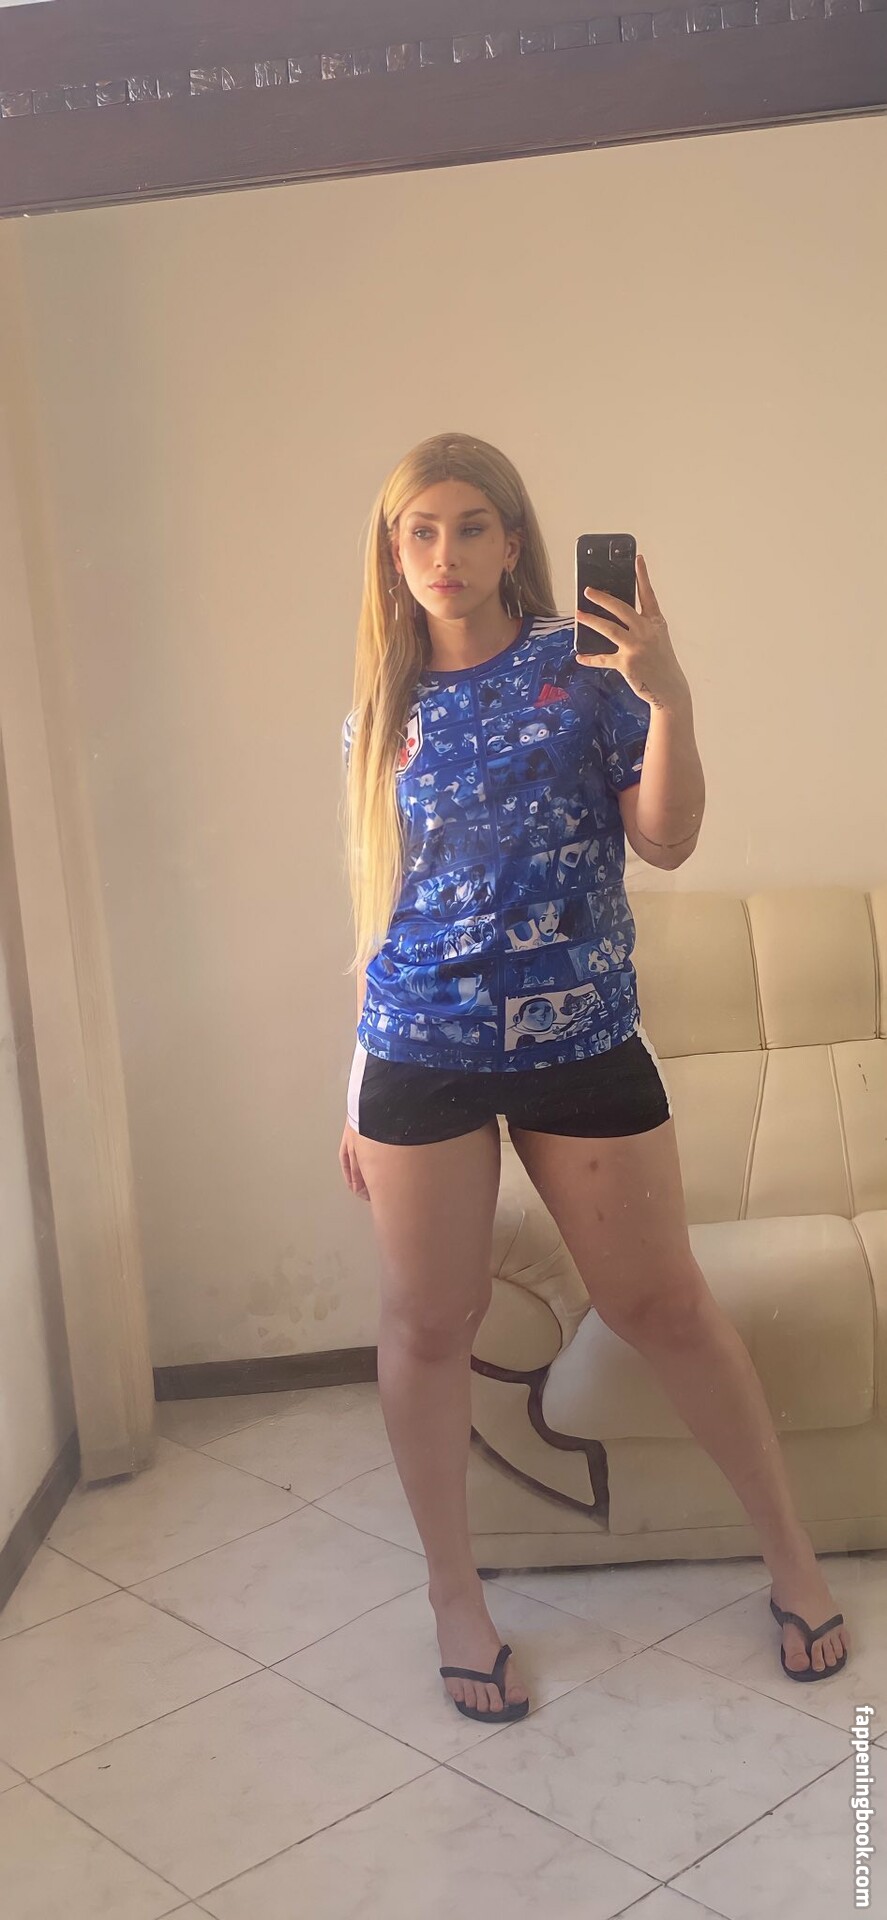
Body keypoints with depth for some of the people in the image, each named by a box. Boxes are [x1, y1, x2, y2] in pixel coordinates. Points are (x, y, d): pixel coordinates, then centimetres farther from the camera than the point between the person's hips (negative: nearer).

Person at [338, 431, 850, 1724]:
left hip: (582, 1039, -2)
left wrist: (671, 701, -21)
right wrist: (357, 1084, 13)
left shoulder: (583, 667, 1)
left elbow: (666, 842, -6)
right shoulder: (384, 713, 8)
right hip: (423, 1051, 2)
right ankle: (454, 1594, 26)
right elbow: (379, 901, 12)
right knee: (428, 1325, 7)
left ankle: (792, 1558, 25)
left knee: (664, 1304, 6)